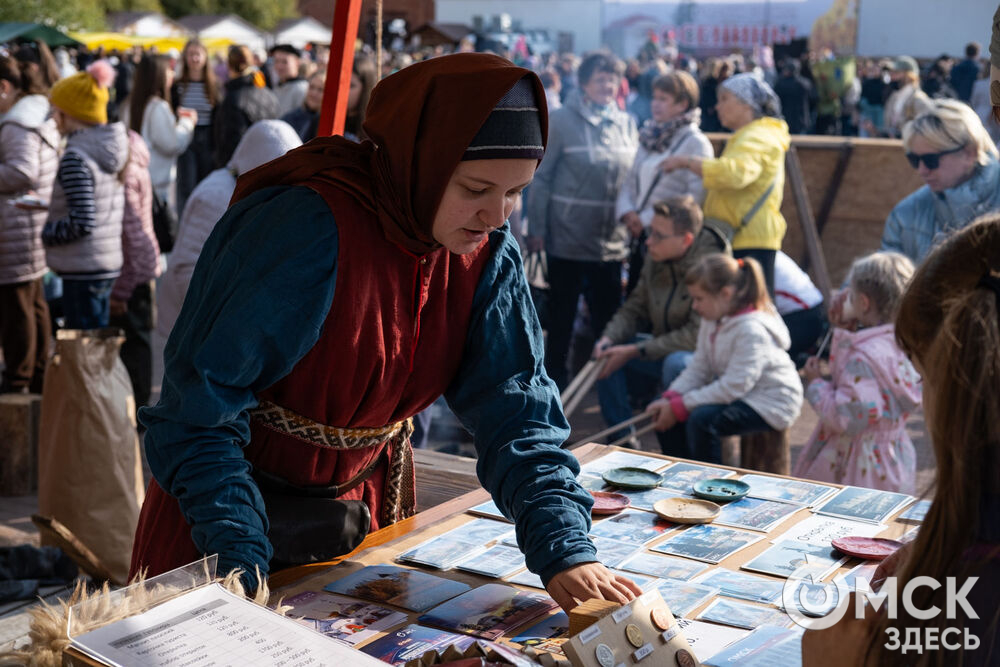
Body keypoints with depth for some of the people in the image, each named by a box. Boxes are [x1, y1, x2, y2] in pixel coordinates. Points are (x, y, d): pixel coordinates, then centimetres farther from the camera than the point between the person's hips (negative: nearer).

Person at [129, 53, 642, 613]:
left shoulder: (489, 257, -10)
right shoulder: (308, 230, -29)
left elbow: (515, 409, -12)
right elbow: (200, 407, -27)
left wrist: (566, 550, -25)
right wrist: (240, 562, -32)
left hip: (367, 503, 6)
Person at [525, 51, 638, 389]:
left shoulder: (626, 123, 8)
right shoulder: (562, 120, -7)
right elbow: (540, 177, -6)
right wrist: (536, 228, -9)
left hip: (612, 238, 4)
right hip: (568, 235, -4)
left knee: (609, 312, 10)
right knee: (561, 314, 7)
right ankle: (554, 378, 20)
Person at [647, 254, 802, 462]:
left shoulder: (752, 330, -26)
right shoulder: (712, 320, 3)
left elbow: (733, 387, -29)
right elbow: (698, 368, 5)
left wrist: (680, 406, -26)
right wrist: (670, 397, -13)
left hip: (770, 404, -10)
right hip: (731, 393, 10)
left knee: (701, 419, -32)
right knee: (663, 410, 0)